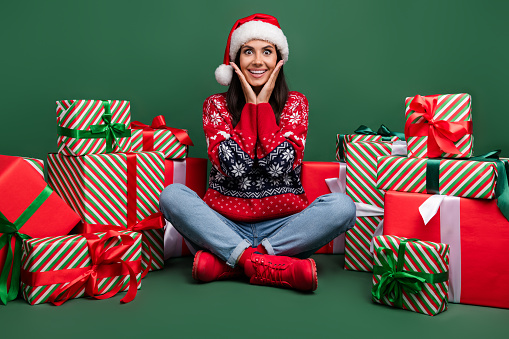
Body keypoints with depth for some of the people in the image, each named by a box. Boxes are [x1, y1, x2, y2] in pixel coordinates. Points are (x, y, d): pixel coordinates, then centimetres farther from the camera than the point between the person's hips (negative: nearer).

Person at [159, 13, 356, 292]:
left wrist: (263, 104, -8)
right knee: (172, 195, -25)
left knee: (342, 206, -25)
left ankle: (226, 262, -24)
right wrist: (251, 104, -9)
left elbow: (279, 165, -12)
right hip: (226, 224, 0)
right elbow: (233, 166, -13)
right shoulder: (216, 105, 4)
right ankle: (281, 267, -29)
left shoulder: (295, 103, 5)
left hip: (283, 225, 0)